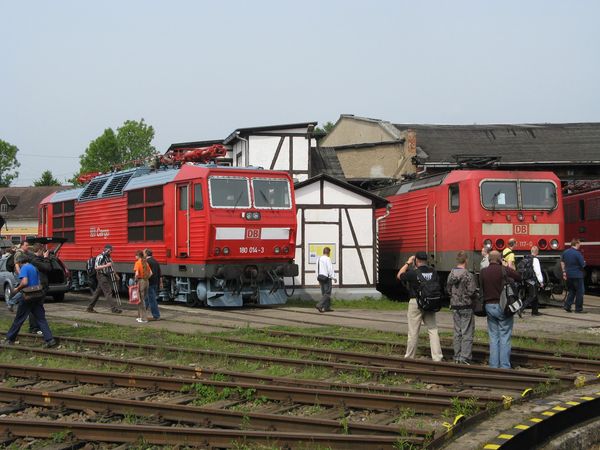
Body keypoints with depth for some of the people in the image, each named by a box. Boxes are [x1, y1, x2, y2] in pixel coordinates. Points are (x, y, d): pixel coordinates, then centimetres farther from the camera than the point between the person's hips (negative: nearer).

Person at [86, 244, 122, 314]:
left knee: (98, 292, 12)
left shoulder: (108, 257, 16)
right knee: (108, 292, -12)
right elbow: (96, 267, -20)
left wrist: (115, 274, 22)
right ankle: (114, 308, -15)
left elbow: (110, 268, 27)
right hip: (102, 276, -9)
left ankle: (90, 307, 18)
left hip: (107, 276, 9)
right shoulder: (100, 257, -11)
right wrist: (106, 265, -26)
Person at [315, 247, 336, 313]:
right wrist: (333, 277, -9)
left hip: (320, 277, 9)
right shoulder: (327, 259, -14)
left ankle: (327, 307, 16)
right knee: (327, 293, -6)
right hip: (326, 277, -9)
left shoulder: (319, 259, 11)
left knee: (324, 293, 13)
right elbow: (330, 269, -17)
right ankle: (319, 305, -18)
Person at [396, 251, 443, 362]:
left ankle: (410, 357, 16)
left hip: (416, 302, -4)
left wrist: (408, 263, 9)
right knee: (433, 330, 6)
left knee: (413, 332, 6)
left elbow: (399, 276, 3)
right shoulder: (432, 271, -3)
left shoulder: (413, 273, -14)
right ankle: (437, 357, 0)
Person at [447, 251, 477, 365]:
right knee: (467, 333, -1)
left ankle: (457, 357, 16)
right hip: (466, 307, -6)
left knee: (457, 332, 12)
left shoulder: (451, 274, 2)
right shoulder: (468, 275, -16)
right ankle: (465, 358, -3)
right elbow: (472, 292, -17)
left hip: (455, 306, 6)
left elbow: (448, 289, 10)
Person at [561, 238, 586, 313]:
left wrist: (564, 272, 15)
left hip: (568, 275, 7)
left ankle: (567, 305, 6)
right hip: (577, 275, -6)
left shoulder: (565, 252, 4)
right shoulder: (577, 253, -17)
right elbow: (583, 265, -13)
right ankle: (578, 309, 6)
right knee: (579, 292, 4)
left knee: (571, 291, 17)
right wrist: (584, 262, 9)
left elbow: (562, 262, 11)